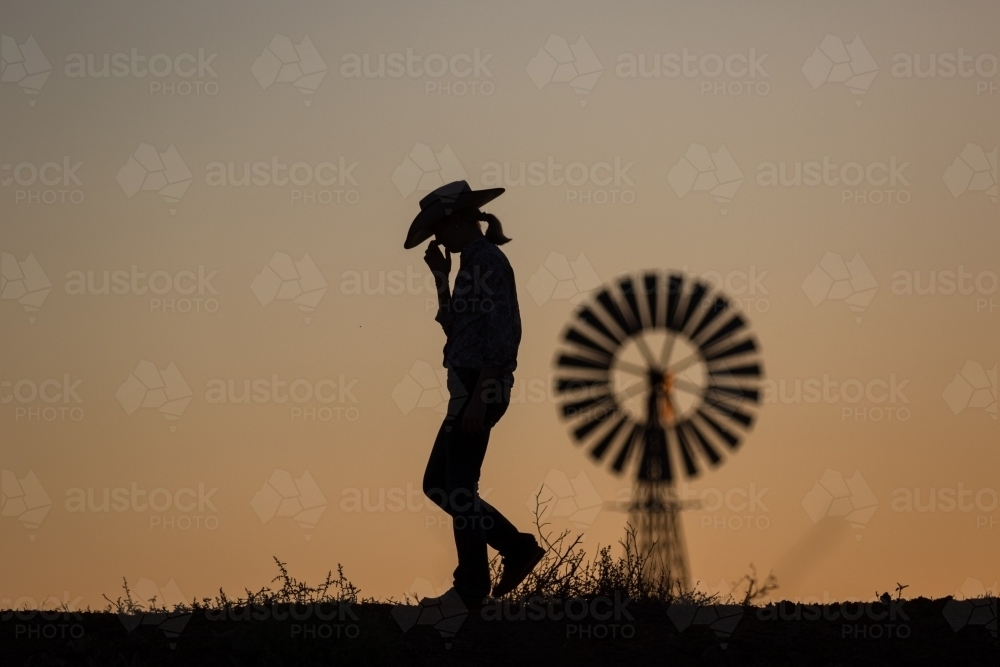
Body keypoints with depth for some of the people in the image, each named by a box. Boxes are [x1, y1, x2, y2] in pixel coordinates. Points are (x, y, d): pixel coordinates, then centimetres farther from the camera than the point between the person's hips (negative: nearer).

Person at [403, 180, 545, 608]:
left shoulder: (487, 260, -14)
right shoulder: (474, 261, 16)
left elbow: (502, 335, -21)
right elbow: (453, 326, 22)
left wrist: (478, 400, -23)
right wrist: (441, 276, 14)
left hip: (479, 387, -10)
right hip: (471, 387, 10)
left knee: (459, 489, -3)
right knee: (438, 484, 13)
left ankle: (470, 590, 5)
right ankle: (517, 548, 15)